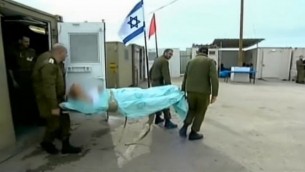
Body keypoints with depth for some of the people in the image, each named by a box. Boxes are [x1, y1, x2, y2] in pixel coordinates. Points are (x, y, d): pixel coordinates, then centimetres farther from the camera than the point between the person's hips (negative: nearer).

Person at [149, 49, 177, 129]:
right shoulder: (164, 61, -13)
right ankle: (167, 122, -7)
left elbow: (151, 71, 22)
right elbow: (166, 75, -21)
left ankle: (158, 118, 28)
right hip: (159, 84, -10)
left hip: (154, 83, 10)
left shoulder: (157, 60, 18)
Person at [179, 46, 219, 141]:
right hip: (203, 92, -3)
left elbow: (185, 78, 17)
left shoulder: (190, 61, 14)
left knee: (191, 109, 23)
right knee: (200, 112, 14)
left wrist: (183, 90, 25)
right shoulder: (210, 61, 3)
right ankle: (193, 133, 21)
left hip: (190, 91, 3)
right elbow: (214, 79, -9)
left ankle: (184, 127, 9)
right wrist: (214, 94, -7)